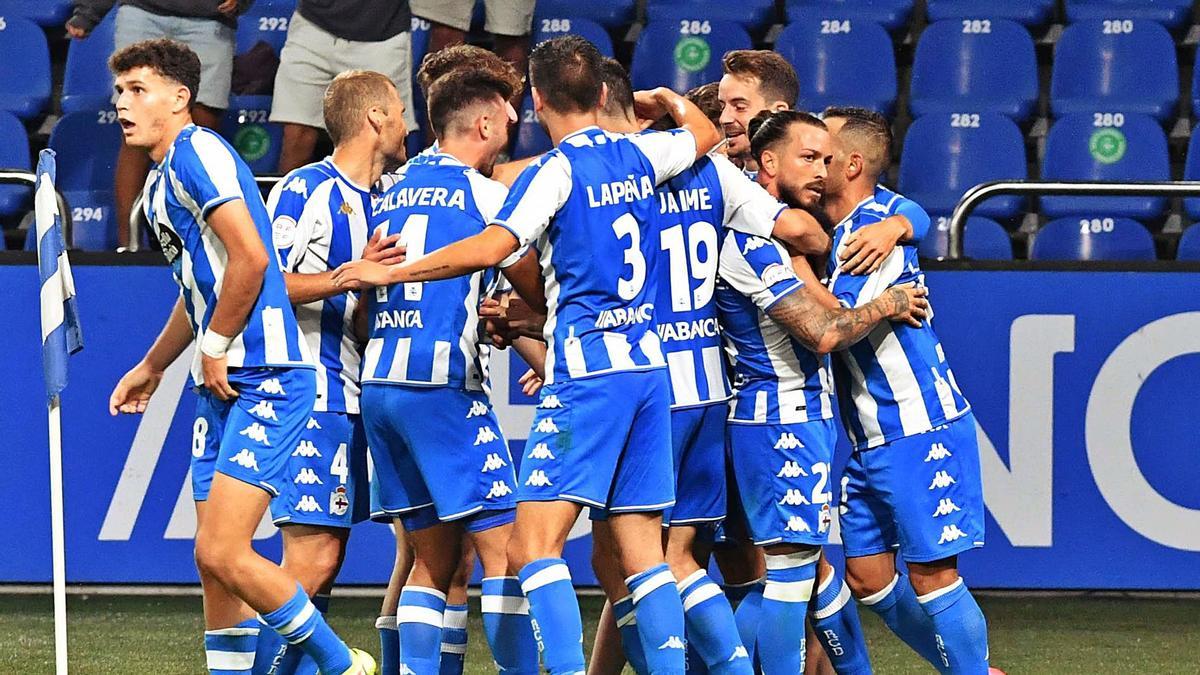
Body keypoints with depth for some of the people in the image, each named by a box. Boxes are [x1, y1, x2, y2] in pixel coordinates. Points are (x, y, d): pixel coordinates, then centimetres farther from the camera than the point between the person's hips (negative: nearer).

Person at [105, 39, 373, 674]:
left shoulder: (197, 152, -11)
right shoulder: (159, 180, 19)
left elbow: (250, 258, -21)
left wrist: (215, 349, -12)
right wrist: (151, 367, 35)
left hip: (265, 377, -10)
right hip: (222, 385, 10)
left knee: (223, 553, -15)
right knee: (215, 561, 7)